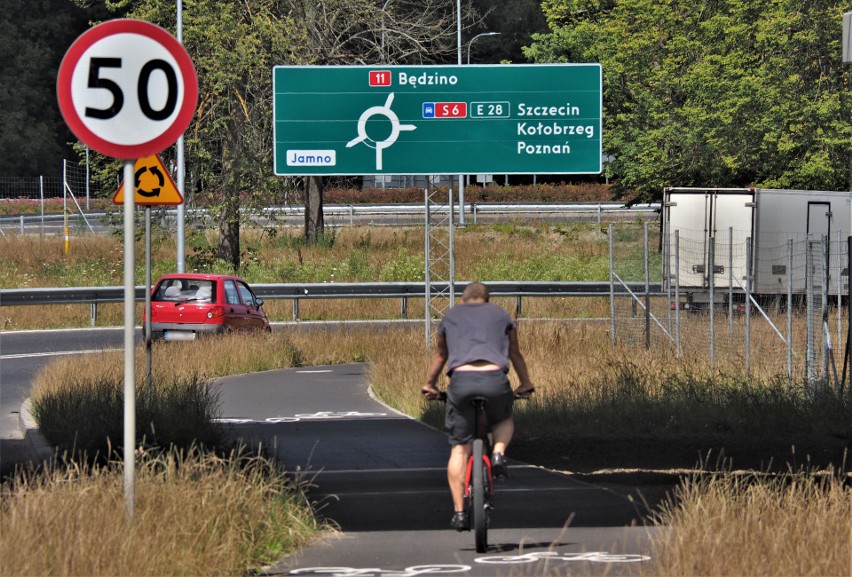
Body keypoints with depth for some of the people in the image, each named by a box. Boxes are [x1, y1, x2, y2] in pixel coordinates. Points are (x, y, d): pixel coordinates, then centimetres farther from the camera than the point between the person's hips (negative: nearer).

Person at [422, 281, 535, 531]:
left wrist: (430, 384, 52)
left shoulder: (450, 316, 25)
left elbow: (441, 354, 37)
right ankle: (498, 454, 1)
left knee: (459, 448, 8)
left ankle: (459, 511, 1)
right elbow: (515, 354, 33)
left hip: (461, 379, 0)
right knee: (504, 420, 32)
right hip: (495, 379, 0)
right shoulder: (500, 314, 24)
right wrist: (525, 384, 47)